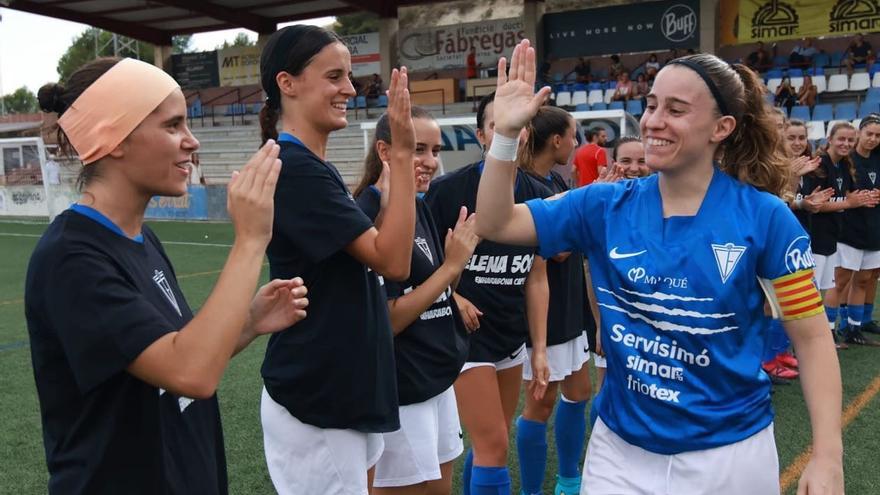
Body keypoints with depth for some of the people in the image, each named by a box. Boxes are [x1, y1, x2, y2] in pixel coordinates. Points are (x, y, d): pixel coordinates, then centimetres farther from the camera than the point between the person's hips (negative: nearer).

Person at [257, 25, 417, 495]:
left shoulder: (317, 169, 10)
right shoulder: (293, 167, -19)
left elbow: (370, 248, 16)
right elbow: (392, 260, -22)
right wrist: (401, 153, -23)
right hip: (315, 401, -9)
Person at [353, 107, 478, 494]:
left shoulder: (420, 207, 5)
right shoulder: (369, 217, -20)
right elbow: (386, 320, -22)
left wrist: (463, 252, -6)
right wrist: (452, 264, -20)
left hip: (437, 378, 8)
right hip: (400, 391, -8)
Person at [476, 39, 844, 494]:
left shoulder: (764, 217, -11)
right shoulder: (605, 206, -5)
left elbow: (812, 336, -6)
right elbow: (496, 225, -4)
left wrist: (827, 457, -11)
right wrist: (506, 133, -16)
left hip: (729, 452, -1)